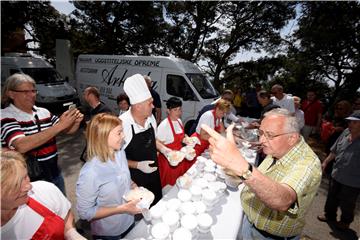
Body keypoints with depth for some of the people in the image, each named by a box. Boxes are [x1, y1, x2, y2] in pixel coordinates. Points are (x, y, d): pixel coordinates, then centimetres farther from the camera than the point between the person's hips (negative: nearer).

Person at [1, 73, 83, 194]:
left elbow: (68, 130, 5)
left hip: (54, 172, 5)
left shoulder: (44, 112, 3)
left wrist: (75, 123, -19)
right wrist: (59, 125, -35)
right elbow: (21, 146, -30)